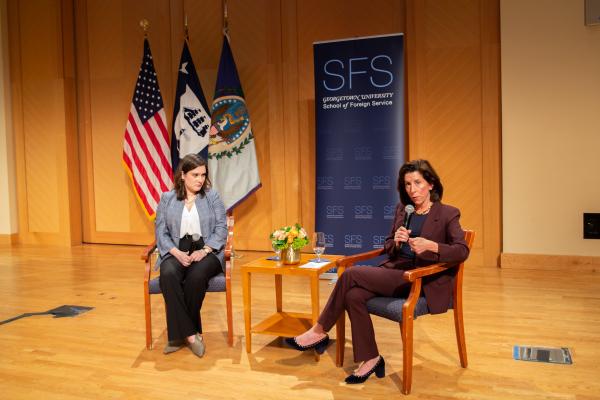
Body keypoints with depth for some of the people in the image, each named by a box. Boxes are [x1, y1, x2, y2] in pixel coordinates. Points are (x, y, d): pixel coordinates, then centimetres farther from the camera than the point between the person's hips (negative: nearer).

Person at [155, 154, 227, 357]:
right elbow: (161, 231, 5)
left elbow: (221, 228, 1)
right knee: (168, 274, -33)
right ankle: (190, 333, -27)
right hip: (178, 252, 1)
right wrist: (176, 252, -13)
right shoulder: (167, 199, 10)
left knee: (197, 275, -35)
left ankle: (180, 333, -14)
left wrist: (204, 251, -14)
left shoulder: (212, 197, 8)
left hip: (207, 252, -1)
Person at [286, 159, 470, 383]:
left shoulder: (448, 214, -2)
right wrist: (396, 241, -6)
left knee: (351, 274, -22)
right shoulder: (402, 210, 14)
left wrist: (431, 245, -28)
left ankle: (319, 332, -6)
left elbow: (462, 251, -12)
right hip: (393, 270, 6)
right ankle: (370, 359, -11)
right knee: (353, 295, -25)